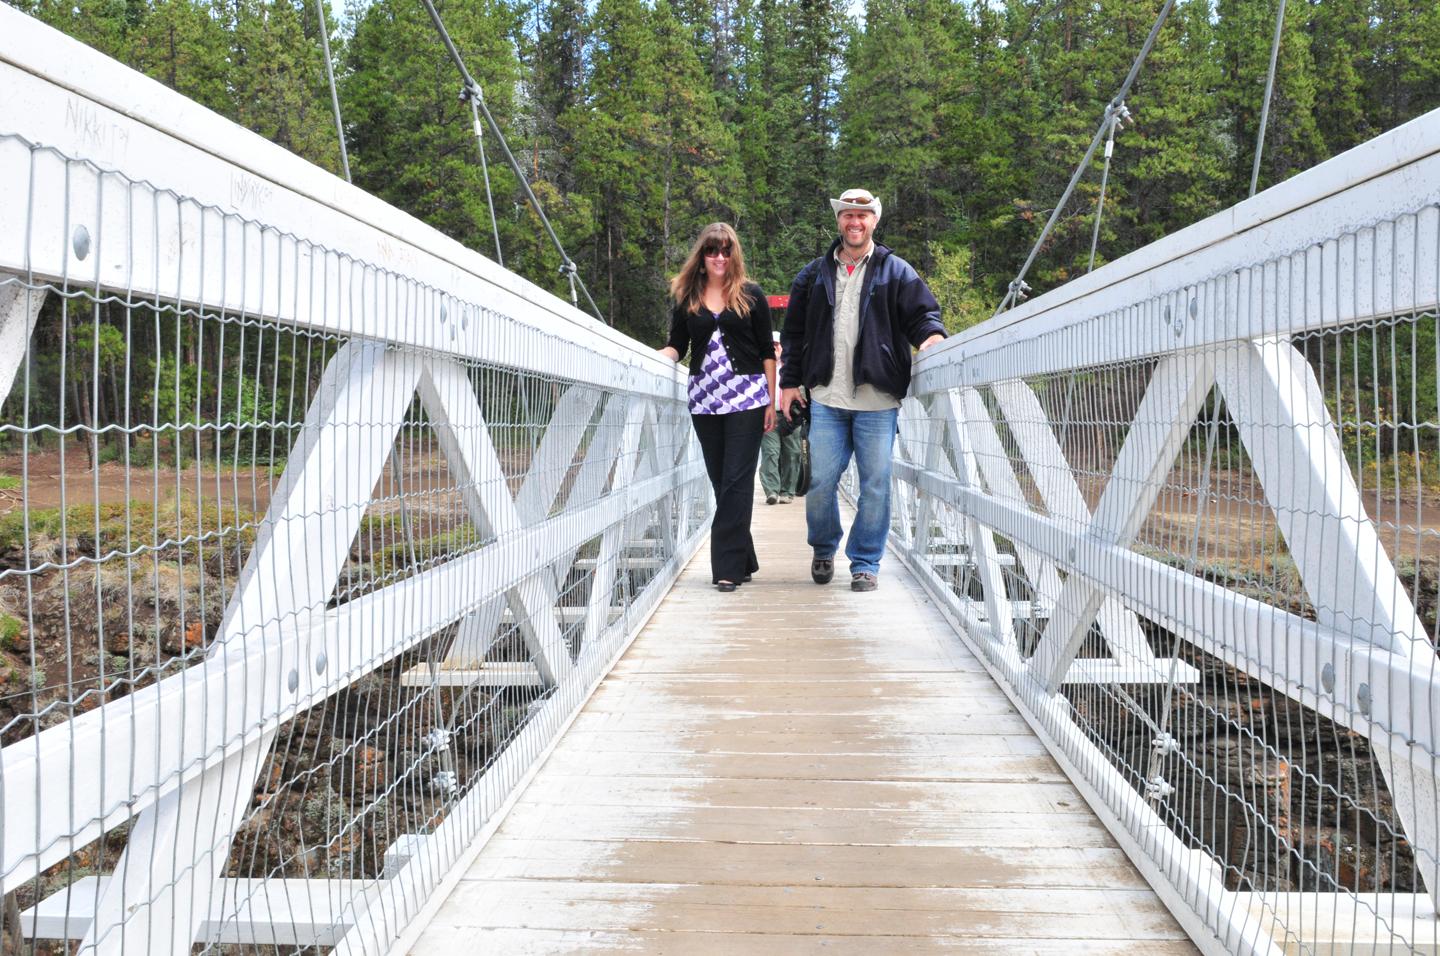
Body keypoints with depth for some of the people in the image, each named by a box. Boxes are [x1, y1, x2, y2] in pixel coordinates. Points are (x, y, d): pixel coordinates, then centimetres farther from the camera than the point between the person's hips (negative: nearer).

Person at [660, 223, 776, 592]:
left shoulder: (750, 295, 4)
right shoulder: (687, 298, 10)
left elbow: (767, 352, 4)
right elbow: (676, 346, 11)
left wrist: (771, 401, -1)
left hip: (746, 398, -3)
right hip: (705, 401, 3)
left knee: (736, 481, -8)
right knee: (721, 482, 8)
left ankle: (728, 566, -7)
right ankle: (743, 561, 18)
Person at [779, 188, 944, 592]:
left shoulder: (896, 272, 8)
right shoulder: (814, 274, 14)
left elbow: (923, 312, 4)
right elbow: (795, 332, 17)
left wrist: (931, 335, -18)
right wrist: (790, 381, 12)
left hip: (878, 401, -1)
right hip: (826, 397, 2)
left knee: (875, 484, 0)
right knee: (820, 481, 1)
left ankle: (866, 563, 13)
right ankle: (824, 549, 26)